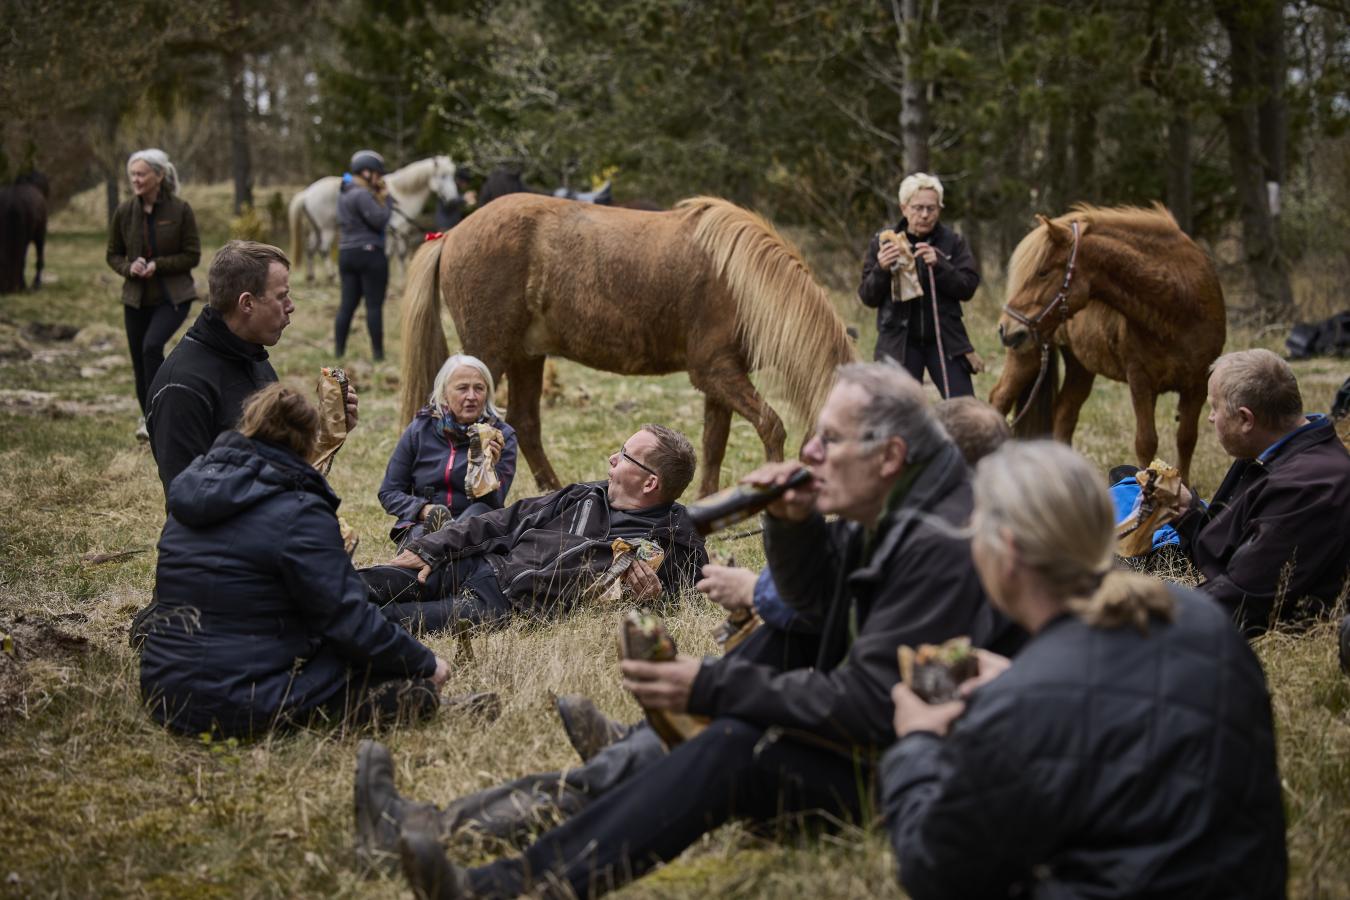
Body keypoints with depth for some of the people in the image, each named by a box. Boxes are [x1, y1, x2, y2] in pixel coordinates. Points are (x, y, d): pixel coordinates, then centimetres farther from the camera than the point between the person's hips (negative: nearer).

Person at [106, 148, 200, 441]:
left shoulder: (180, 210, -8)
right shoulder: (125, 211, 0)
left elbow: (193, 256, -5)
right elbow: (113, 255, 9)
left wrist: (158, 265, -18)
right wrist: (129, 267, -13)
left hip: (173, 296, -4)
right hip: (136, 297, 4)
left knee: (152, 345, -26)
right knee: (139, 361, 8)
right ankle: (148, 418, 27)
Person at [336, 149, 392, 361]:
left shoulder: (344, 194, 15)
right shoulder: (362, 195, -15)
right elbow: (380, 220, -18)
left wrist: (378, 197, 11)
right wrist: (386, 198, -6)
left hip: (346, 253, 9)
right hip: (369, 253, -9)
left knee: (348, 304, 9)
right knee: (374, 304, -2)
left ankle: (339, 352, 9)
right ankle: (378, 353, 0)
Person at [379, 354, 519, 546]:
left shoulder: (502, 436, 3)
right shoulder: (419, 430, 7)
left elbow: (495, 504, -5)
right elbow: (388, 492, 9)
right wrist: (424, 509, -10)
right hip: (419, 525, 1)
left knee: (480, 512, -36)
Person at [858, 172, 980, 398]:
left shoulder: (953, 242, 2)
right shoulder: (882, 244, 2)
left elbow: (968, 288, -5)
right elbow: (867, 298, 1)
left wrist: (939, 265, -21)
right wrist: (881, 269, -19)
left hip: (945, 339, 0)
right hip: (899, 341, 0)